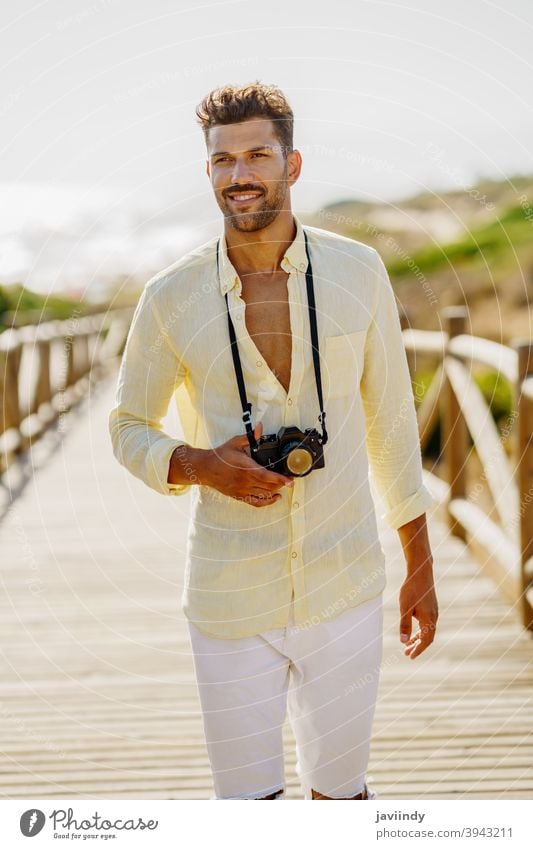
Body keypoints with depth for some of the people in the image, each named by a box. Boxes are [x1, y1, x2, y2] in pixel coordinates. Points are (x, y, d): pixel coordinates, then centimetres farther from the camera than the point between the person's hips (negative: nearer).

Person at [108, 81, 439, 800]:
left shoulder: (358, 271, -2)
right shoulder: (171, 298, -5)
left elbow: (392, 423, 6)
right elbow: (128, 429, 7)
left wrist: (420, 568, 8)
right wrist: (201, 465, -15)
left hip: (345, 587, 1)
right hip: (230, 599, -1)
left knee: (340, 791, 13)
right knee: (247, 800, 7)